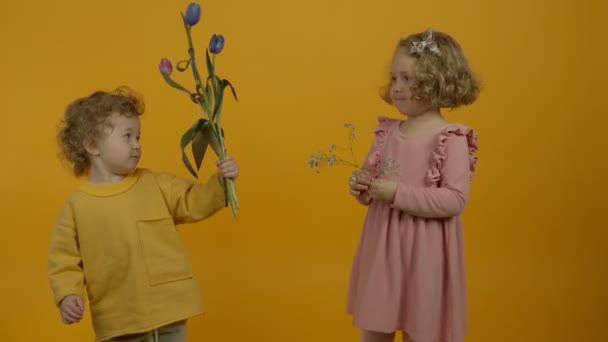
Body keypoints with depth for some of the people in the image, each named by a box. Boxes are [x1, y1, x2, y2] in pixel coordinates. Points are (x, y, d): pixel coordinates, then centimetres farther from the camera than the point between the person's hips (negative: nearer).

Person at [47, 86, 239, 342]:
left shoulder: (156, 184, 2)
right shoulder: (76, 205, -3)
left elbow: (194, 203, 4)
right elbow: (64, 260, -1)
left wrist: (220, 182, -12)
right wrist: (67, 295, -16)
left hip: (169, 313, 2)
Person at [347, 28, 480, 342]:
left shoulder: (451, 139, -14)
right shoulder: (387, 133, 4)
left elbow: (455, 200, -21)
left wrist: (399, 194, -24)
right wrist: (362, 189, -8)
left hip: (423, 253, -6)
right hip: (381, 248, 6)